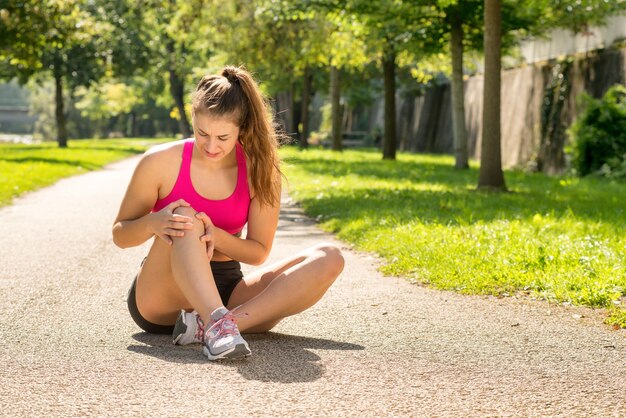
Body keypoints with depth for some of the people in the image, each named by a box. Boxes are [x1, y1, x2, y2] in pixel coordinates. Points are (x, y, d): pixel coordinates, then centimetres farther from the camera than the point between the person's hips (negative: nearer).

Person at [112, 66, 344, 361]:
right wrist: (152, 223, -24)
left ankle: (207, 325, -37)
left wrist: (216, 236, -21)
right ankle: (218, 323, -53)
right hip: (162, 299, -3)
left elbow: (259, 252, 0)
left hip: (226, 293, 3)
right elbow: (119, 235, 0)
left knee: (329, 258, -19)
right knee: (185, 222, -32)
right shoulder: (161, 162, -9)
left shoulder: (258, 170, -4)